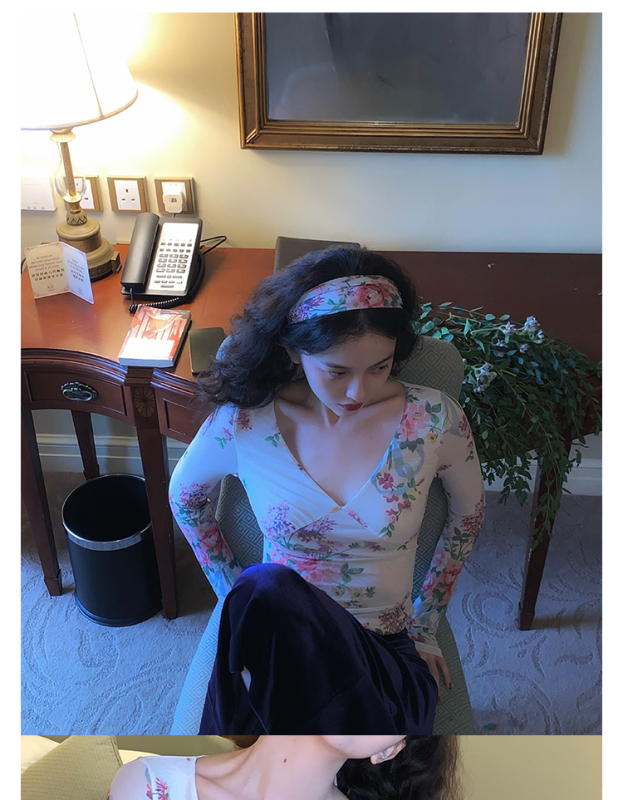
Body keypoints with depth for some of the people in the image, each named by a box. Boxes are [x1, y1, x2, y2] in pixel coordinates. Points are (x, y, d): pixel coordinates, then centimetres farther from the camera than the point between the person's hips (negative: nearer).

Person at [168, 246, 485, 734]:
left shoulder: (434, 419, -7)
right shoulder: (243, 423, -7)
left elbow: (469, 513, 12)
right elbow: (186, 498, 14)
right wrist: (237, 596, 8)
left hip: (387, 658, 0)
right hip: (272, 639, 1)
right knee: (264, 590, -38)